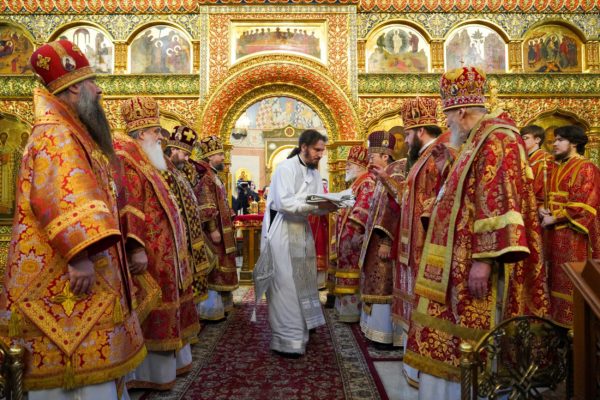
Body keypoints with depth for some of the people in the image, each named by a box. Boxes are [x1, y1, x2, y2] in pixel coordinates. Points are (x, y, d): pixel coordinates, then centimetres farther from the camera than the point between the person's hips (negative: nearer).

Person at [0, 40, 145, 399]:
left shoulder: (73, 134, 21)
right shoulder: (55, 134, -11)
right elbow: (61, 197, -25)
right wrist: (81, 255, -31)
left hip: (83, 272, 10)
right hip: (64, 276, -10)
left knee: (88, 364, 14)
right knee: (74, 366, -5)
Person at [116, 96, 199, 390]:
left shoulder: (142, 161, 18)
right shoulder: (127, 158, -13)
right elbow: (128, 206, -24)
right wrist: (136, 247, -31)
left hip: (160, 250, 11)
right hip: (149, 253, -11)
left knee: (161, 307, 16)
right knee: (149, 310, -3)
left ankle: (164, 363, 28)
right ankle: (146, 372, 9)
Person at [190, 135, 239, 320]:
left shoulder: (214, 177, 16)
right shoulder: (205, 178, -15)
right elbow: (205, 208, -22)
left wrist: (228, 226, 21)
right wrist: (213, 230, -23)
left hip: (221, 230, 10)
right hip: (213, 231, -10)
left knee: (218, 269, 15)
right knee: (213, 269, -4)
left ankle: (219, 304, 25)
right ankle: (210, 309, 5)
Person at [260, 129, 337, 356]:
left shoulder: (314, 173, 11)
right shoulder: (286, 168, -13)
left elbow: (318, 206, 6)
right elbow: (284, 203, -25)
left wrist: (329, 206, -15)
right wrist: (317, 206, -27)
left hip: (302, 230, 8)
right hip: (281, 231, -8)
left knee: (302, 281, 16)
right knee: (285, 284, -4)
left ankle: (299, 326, 32)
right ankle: (286, 339, 4)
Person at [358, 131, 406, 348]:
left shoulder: (395, 173, -13)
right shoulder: (385, 176, 16)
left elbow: (395, 209, -21)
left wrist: (386, 241, -25)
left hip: (384, 240, -10)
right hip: (377, 239, 10)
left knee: (385, 285, -4)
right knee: (378, 283, 13)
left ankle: (387, 334, 5)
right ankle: (378, 327, 23)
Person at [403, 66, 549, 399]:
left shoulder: (495, 141, -15)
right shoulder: (480, 142, 17)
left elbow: (498, 203, -24)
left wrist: (484, 259, -26)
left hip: (476, 263, -10)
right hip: (464, 259, 11)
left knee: (474, 344, -1)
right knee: (461, 338, 15)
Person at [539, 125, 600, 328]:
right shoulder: (557, 168, 16)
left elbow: (581, 204, -18)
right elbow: (548, 195, 18)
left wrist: (554, 218, -14)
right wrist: (542, 209, -3)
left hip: (572, 234, -8)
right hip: (555, 233, 8)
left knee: (573, 279, 0)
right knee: (557, 277, 13)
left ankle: (576, 322, 11)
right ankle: (558, 316, 23)